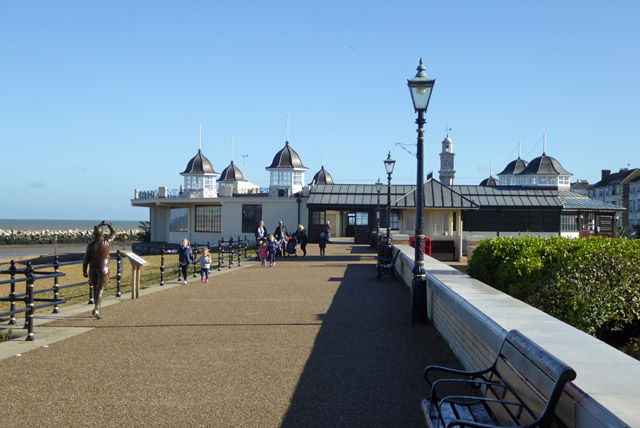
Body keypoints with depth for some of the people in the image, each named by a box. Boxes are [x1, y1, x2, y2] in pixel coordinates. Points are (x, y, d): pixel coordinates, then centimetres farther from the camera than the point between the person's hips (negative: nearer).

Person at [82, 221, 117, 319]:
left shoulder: (90, 246, -5)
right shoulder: (107, 242, -7)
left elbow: (86, 260, -3)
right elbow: (113, 232, 11)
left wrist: (84, 271, 8)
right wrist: (108, 224, 11)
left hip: (93, 270, 2)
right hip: (103, 270, -2)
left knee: (95, 289, 17)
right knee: (100, 291, -4)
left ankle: (97, 310, 22)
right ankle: (96, 310, -21)